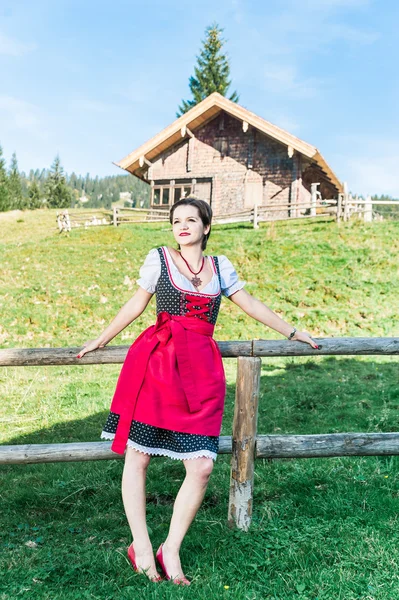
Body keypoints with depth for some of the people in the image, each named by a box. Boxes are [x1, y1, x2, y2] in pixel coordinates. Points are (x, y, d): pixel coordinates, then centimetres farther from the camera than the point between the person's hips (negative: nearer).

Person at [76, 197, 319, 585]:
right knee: (137, 457, 0)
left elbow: (250, 304, 23)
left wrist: (293, 333, 27)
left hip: (202, 368, 2)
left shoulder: (220, 266, 15)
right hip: (156, 361, -2)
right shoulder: (159, 258, 7)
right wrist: (101, 340, 20)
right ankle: (141, 547, 15)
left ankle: (171, 551, 10)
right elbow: (137, 303, 14)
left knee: (202, 466, -6)